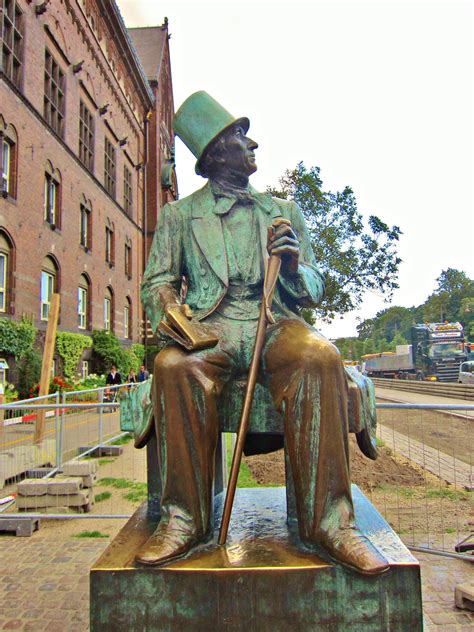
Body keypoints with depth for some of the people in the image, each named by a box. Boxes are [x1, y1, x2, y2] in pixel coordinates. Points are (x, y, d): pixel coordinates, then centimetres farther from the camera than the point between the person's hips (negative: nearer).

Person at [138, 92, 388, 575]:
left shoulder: (284, 211, 23)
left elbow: (315, 289, 18)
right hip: (209, 326, 0)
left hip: (275, 323, 1)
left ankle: (328, 519, -27)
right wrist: (168, 306, -15)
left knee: (320, 358, -34)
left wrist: (294, 268, -7)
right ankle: (184, 517, -22)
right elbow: (156, 280, 10)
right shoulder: (178, 214, 19)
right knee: (173, 365, -35)